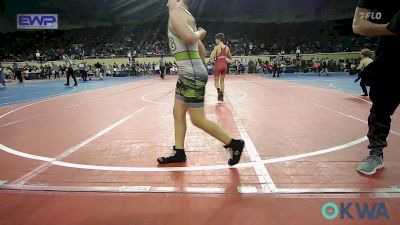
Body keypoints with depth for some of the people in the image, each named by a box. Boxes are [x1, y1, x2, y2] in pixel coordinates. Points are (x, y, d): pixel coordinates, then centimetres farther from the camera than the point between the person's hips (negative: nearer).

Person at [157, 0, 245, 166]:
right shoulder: (185, 16, 18)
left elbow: (189, 37, -33)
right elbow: (202, 49, 23)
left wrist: (199, 34, -13)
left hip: (193, 75, -10)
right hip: (187, 74, 10)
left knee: (198, 120, -4)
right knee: (178, 113, 13)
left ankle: (234, 144, 8)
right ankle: (179, 152, 23)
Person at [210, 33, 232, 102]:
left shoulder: (216, 47, -11)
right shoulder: (227, 48, 4)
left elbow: (211, 58, -16)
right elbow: (230, 58, 14)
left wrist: (211, 57, 4)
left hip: (218, 66, -5)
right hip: (224, 66, 5)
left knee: (216, 80, 8)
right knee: (222, 81, 16)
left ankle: (219, 90, -21)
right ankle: (222, 96, 16)